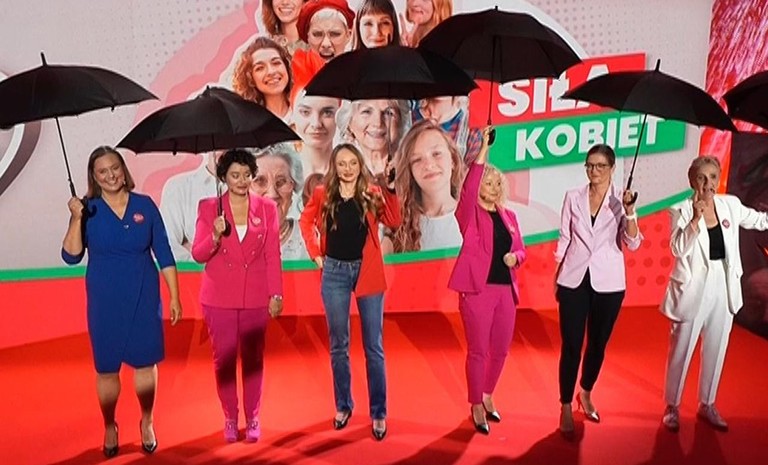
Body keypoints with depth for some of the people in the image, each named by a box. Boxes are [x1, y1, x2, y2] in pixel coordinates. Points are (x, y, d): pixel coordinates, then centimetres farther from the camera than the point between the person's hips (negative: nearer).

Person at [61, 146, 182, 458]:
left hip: (144, 297, 0)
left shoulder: (145, 205, -3)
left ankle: (146, 424, 30)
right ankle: (109, 428, 32)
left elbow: (164, 254, 0)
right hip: (105, 301, 0)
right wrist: (76, 219, -24)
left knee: (146, 363, 8)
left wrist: (174, 296, -1)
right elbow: (71, 256, -12)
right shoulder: (88, 209, -3)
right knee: (107, 367, 9)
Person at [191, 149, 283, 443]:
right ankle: (230, 419, 25)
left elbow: (273, 256, 1)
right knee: (223, 358, 8)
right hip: (219, 297, 0)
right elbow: (198, 255, -1)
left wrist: (276, 294, -3)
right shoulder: (208, 207, 1)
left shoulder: (267, 208, 1)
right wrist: (215, 236, -20)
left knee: (253, 358, 9)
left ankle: (253, 419, 23)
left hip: (256, 297, 0)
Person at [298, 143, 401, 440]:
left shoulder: (372, 193, -2)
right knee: (338, 345, 11)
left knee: (373, 347, 4)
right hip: (335, 272, 1)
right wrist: (315, 252, 5)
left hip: (367, 272, -1)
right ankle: (343, 406, 27)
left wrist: (389, 189, -27)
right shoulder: (323, 194, 0)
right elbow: (306, 220, 16)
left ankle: (378, 413, 15)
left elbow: (393, 222, -16)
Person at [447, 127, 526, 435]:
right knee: (478, 350, 0)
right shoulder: (469, 213, -1)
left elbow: (521, 249, 19)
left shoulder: (509, 216, 15)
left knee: (500, 350, 13)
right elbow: (468, 189, -21)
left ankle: (487, 397, 34)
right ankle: (476, 407, 15)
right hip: (478, 289, -5)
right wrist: (483, 150, -24)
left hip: (506, 290, 6)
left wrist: (515, 257, -5)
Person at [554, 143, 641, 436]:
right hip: (574, 280, 0)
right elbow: (564, 239, 7)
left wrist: (629, 212, -25)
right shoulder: (573, 197, 1)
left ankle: (586, 395, 37)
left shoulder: (621, 198, -3)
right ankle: (566, 407, 14)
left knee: (598, 344, 14)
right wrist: (556, 278, 7)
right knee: (571, 346, 1)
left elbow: (633, 244, -11)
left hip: (608, 283, 0)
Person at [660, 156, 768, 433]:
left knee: (716, 350, 16)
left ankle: (707, 405, 34)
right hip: (693, 289, -5)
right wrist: (696, 218, -31)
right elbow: (677, 249, -23)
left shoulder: (730, 205, 1)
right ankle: (672, 407, 22)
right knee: (681, 350, 6)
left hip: (723, 288, 5)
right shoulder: (682, 211, -12)